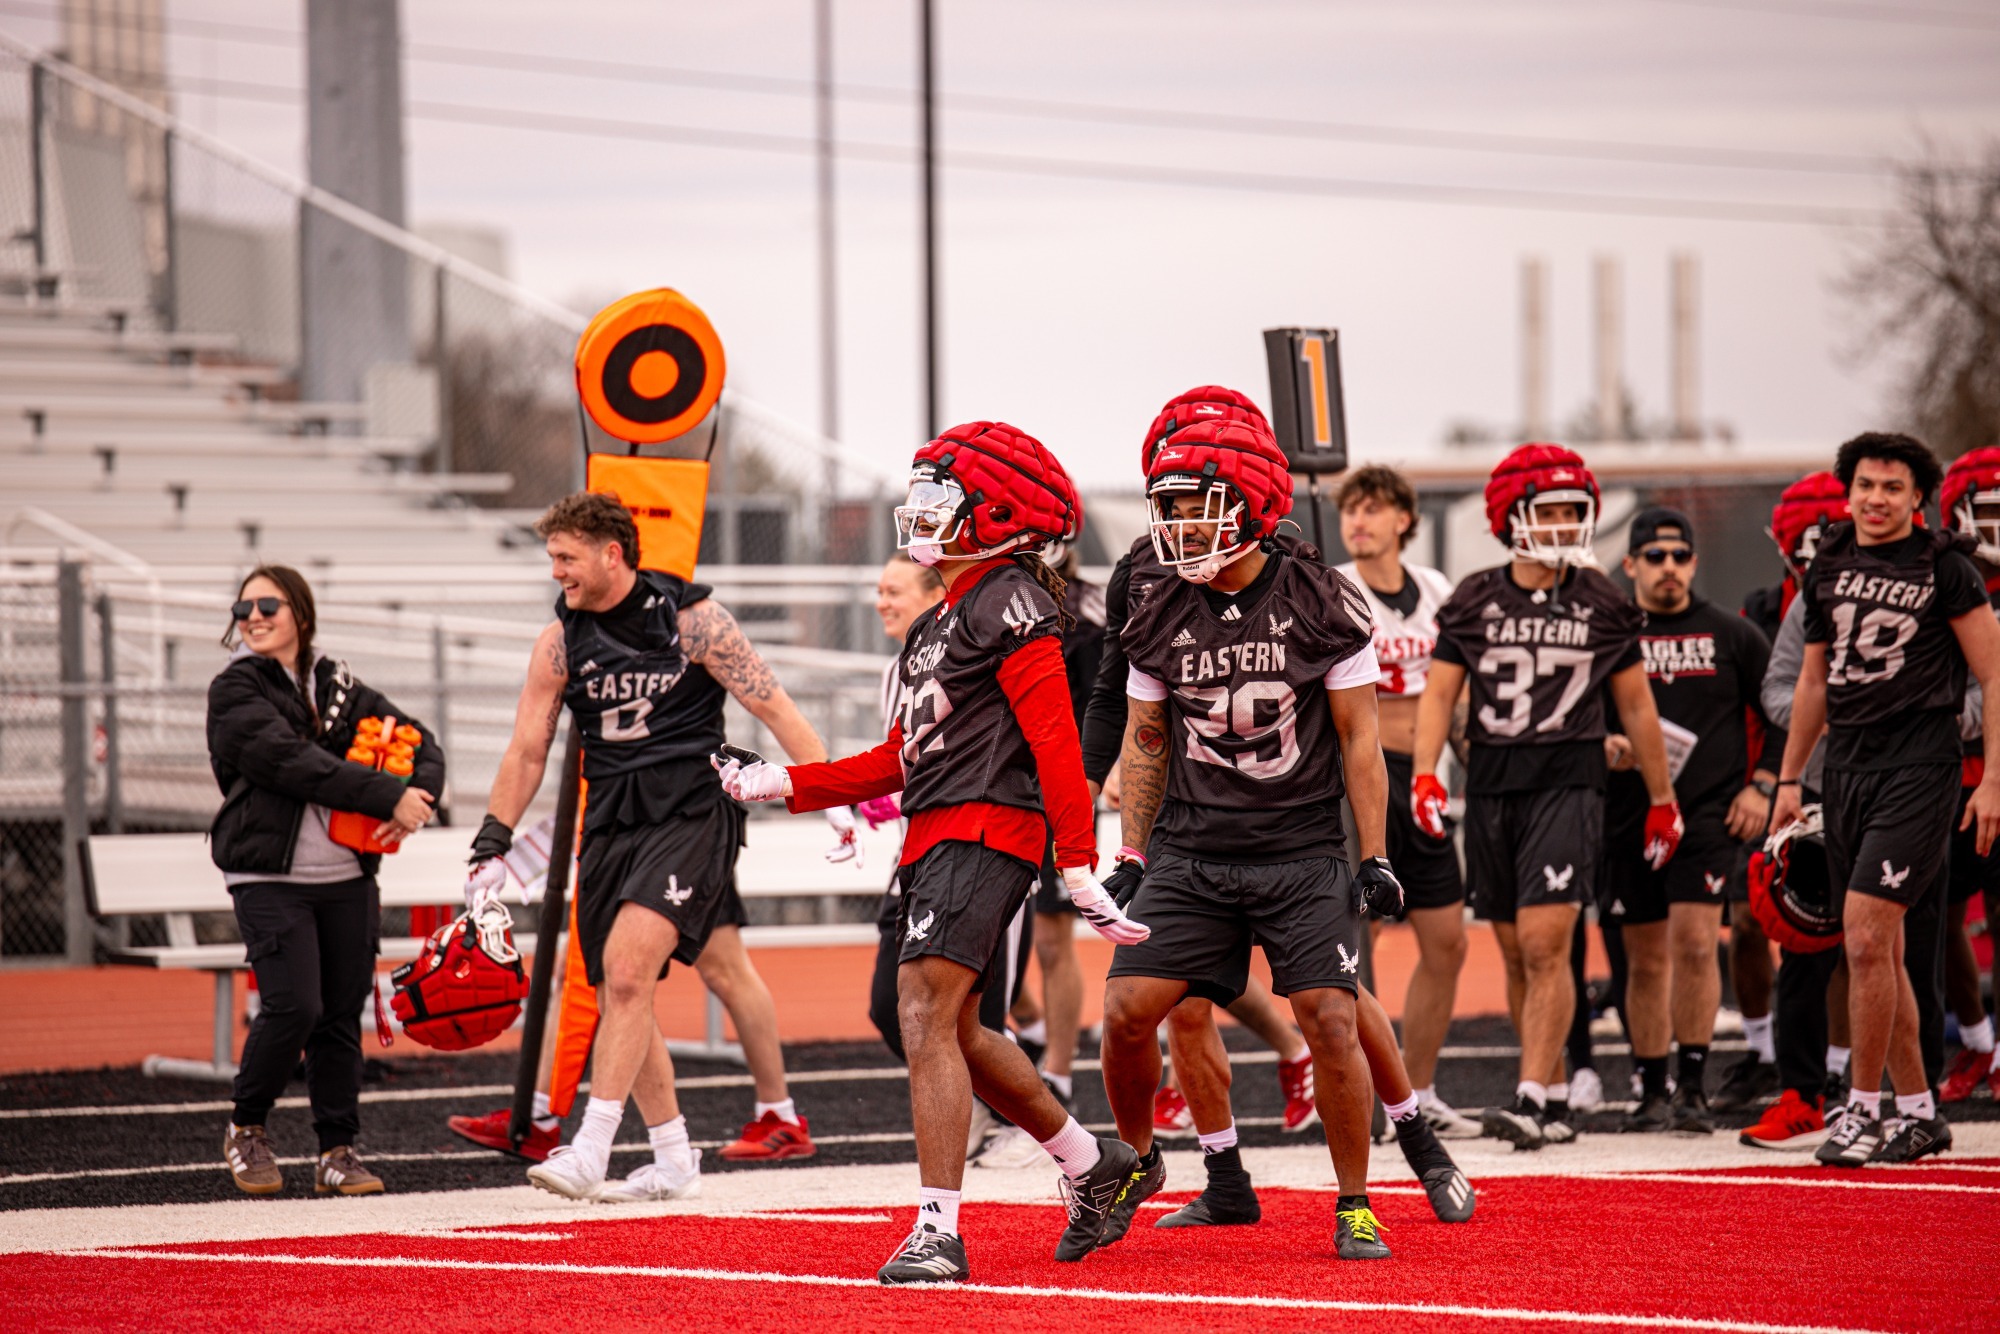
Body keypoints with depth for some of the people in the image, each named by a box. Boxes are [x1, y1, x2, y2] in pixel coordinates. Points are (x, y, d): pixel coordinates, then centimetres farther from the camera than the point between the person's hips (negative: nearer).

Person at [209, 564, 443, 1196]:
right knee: (294, 1006, -15)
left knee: (343, 1013, 4)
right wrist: (389, 796, -19)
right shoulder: (235, 692, -2)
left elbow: (421, 745, 13)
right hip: (270, 877, -5)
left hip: (349, 877, 5)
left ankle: (337, 1151, 12)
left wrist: (417, 800, -10)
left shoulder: (340, 689, 14)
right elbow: (293, 762, -16)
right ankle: (246, 1129, 6)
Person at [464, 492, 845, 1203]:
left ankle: (591, 1148, -21)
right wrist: (492, 844, 5)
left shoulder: (690, 618, -6)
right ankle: (673, 1159, 20)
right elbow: (526, 750, 12)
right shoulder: (560, 641, 6)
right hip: (611, 823, 6)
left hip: (690, 814, -6)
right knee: (619, 994, 6)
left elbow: (774, 707, -3)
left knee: (627, 967, -21)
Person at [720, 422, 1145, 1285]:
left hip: (986, 830, -10)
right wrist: (780, 786, 20)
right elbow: (901, 759, 24)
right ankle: (1093, 1166, 30)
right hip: (935, 838, 10)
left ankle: (937, 1230, -20)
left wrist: (1079, 869, -22)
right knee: (955, 1034, 15)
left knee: (926, 1015, -17)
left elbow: (1055, 743, -16)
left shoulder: (1010, 602, -8)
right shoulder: (940, 622, 21)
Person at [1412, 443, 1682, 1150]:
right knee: (1516, 954, 7)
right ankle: (1556, 1100, 16)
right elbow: (1439, 693, 4)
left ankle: (1531, 1099, -18)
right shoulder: (1474, 601, 5)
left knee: (1545, 945, -15)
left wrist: (1662, 799, 14)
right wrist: (1424, 776, -11)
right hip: (1491, 787, 3)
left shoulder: (1601, 603, 3)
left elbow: (1636, 704, 11)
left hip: (1569, 782, -3)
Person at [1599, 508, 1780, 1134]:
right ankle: (1652, 1091, 15)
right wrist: (1603, 745, -11)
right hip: (1628, 816, 2)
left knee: (1694, 942, -15)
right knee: (1645, 960, 6)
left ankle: (1692, 1087, -9)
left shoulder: (1731, 635, 6)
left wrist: (1762, 786, 3)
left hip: (1709, 812, -2)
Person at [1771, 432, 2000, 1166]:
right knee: (1879, 947, 8)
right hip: (1847, 767, 6)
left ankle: (1864, 1108, -7)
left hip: (1917, 766, -6)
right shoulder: (1828, 569, 12)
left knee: (1866, 938, -15)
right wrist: (1789, 777, 19)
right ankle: (1919, 1111, 17)